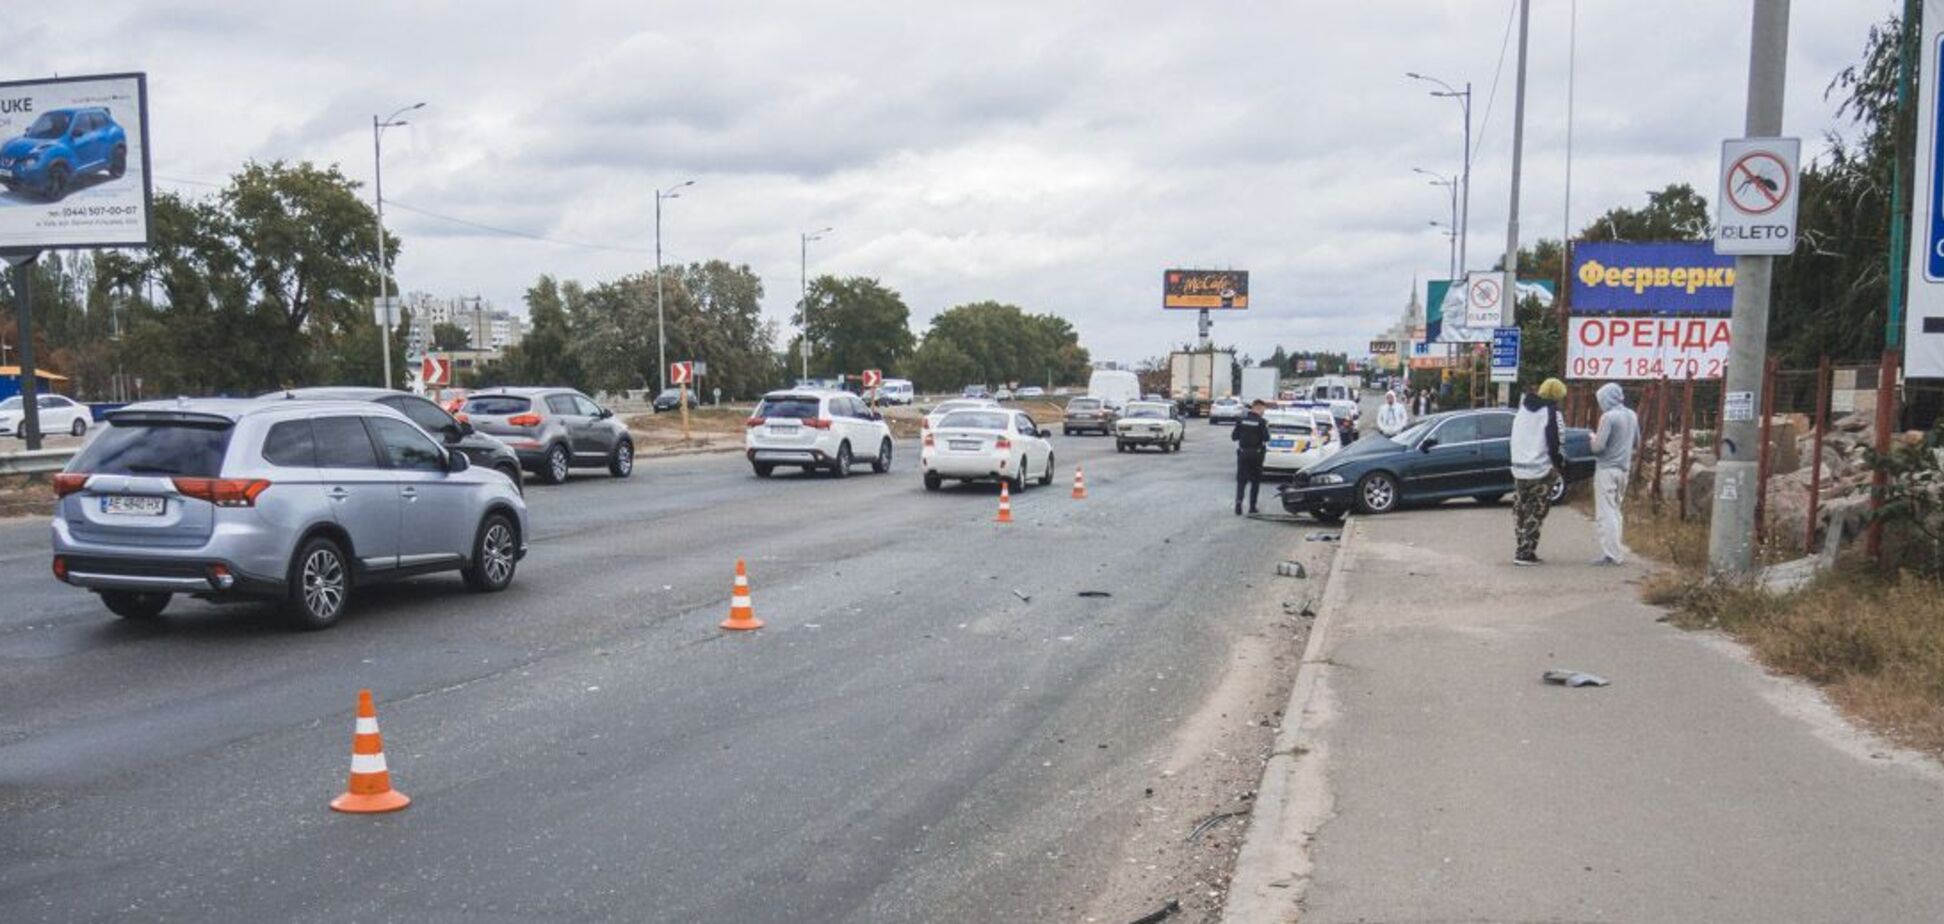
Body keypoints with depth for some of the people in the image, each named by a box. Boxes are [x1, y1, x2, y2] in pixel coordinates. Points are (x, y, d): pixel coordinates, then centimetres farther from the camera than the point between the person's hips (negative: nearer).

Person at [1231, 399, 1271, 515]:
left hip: (1243, 453, 2)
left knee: (1241, 479, 3)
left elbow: (1234, 436, -1)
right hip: (1256, 453, -2)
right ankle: (1252, 506, 11)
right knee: (1255, 480, 10)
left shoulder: (1241, 420, -2)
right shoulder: (1261, 422, -11)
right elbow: (1266, 438, -11)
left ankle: (1238, 500, -19)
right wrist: (1266, 428, 4)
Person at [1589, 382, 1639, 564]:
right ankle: (1617, 550, 16)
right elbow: (1636, 442, 20)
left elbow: (1598, 446, -18)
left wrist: (1593, 438, 1)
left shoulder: (1608, 417, -16)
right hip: (1624, 469, 8)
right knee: (1615, 510, 16)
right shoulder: (1632, 415, 8)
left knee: (1606, 513, -5)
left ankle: (1611, 553, -9)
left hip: (1607, 469, -8)